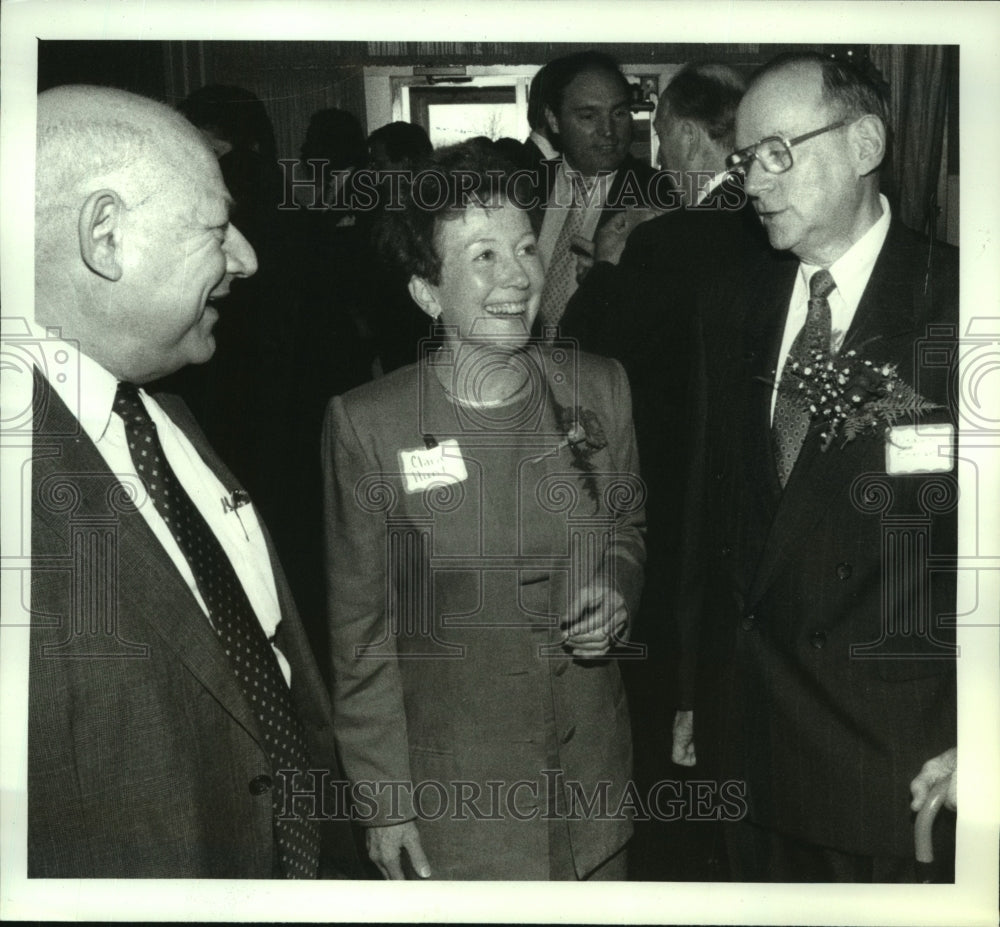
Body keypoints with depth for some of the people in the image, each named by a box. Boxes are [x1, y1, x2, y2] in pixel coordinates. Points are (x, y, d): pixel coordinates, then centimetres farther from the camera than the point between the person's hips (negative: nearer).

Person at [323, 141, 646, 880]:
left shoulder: (599, 388, -4)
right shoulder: (367, 424, -14)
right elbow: (360, 629, -7)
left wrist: (618, 590, -9)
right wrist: (384, 802, -5)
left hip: (593, 764, 4)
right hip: (452, 785, -3)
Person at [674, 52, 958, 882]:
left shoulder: (955, 303, -9)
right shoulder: (736, 314, 8)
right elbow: (713, 511, 11)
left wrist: (968, 739, -12)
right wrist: (697, 689, 11)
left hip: (896, 751, -4)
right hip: (750, 734, 5)